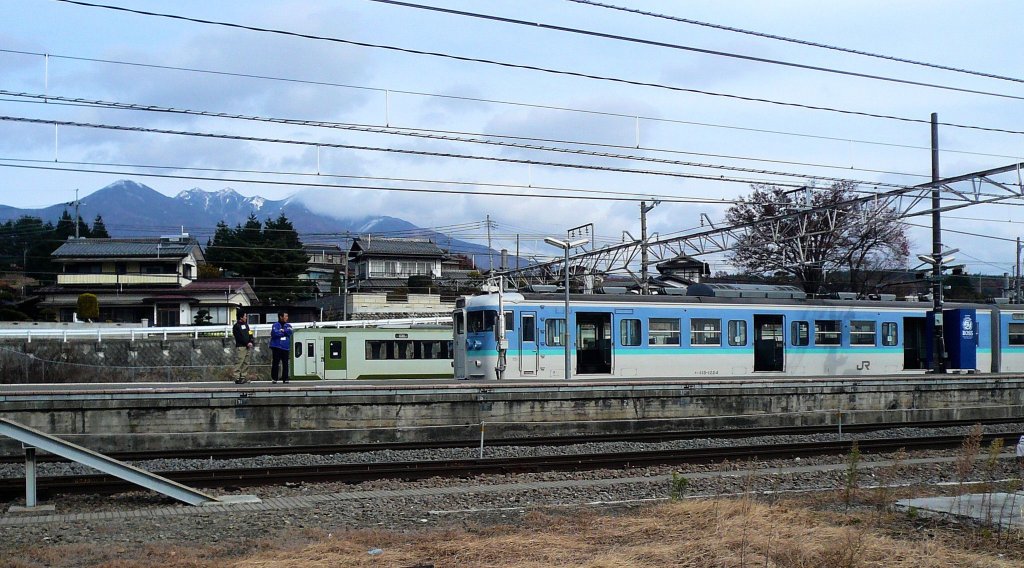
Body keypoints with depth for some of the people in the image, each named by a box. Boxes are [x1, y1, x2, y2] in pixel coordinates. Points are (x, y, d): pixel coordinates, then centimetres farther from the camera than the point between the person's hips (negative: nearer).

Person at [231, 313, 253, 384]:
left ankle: (244, 377, 9)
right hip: (240, 347, -7)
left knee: (246, 363, 6)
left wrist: (251, 342, -1)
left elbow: (250, 334, 16)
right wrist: (247, 343, -11)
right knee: (239, 363, -9)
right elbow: (239, 337, -10)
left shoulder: (246, 325, 20)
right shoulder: (236, 326, -3)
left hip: (248, 347, 7)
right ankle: (237, 378, -10)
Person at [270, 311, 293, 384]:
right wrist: (285, 332, -6)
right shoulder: (275, 325, 1)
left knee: (285, 364, 2)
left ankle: (285, 379, 7)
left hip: (286, 348, 3)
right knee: (275, 363, -2)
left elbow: (289, 332, -5)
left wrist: (282, 331, -8)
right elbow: (274, 333, -15)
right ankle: (274, 378, 3)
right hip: (276, 347, -3)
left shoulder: (288, 325, 13)